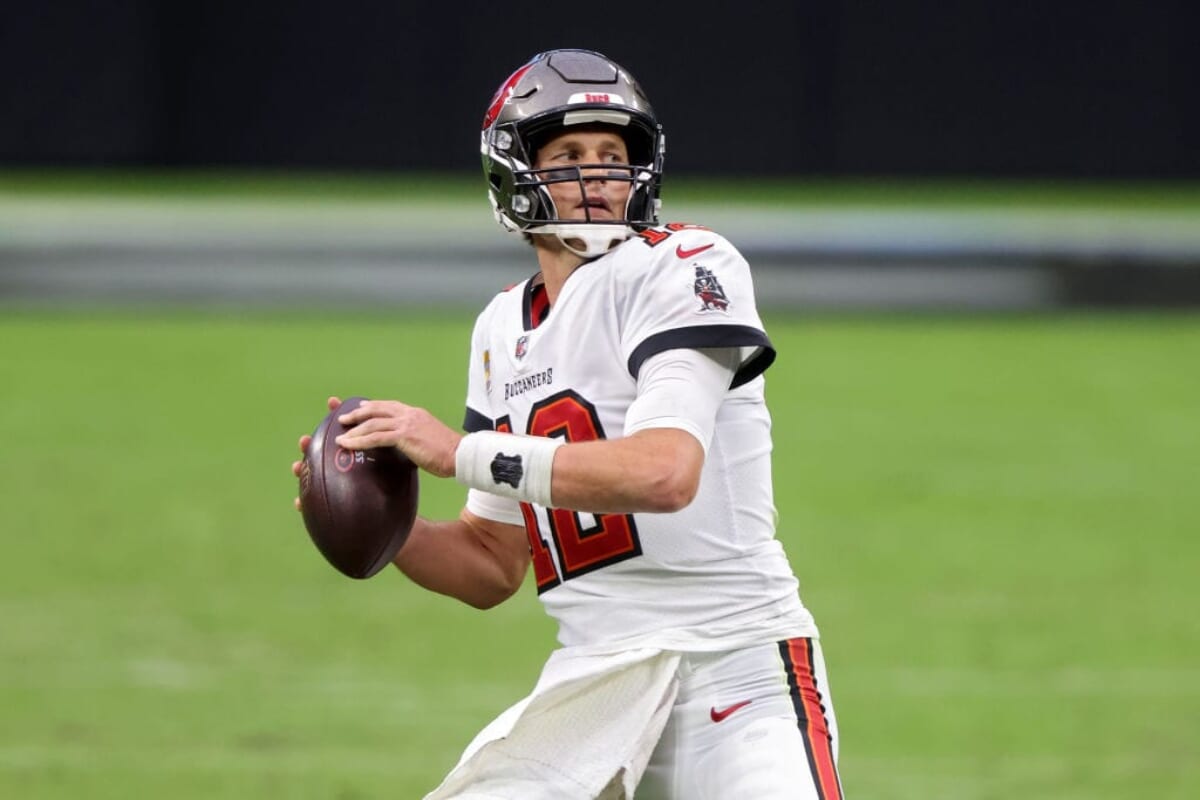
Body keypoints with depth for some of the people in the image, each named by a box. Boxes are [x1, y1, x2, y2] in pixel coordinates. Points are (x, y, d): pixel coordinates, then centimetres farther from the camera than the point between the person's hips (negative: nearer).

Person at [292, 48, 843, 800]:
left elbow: (664, 472, -24)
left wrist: (460, 452, -20)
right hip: (591, 676, 6)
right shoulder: (504, 330, 14)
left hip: (735, 662, -6)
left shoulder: (681, 269, -7)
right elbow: (493, 568, 18)